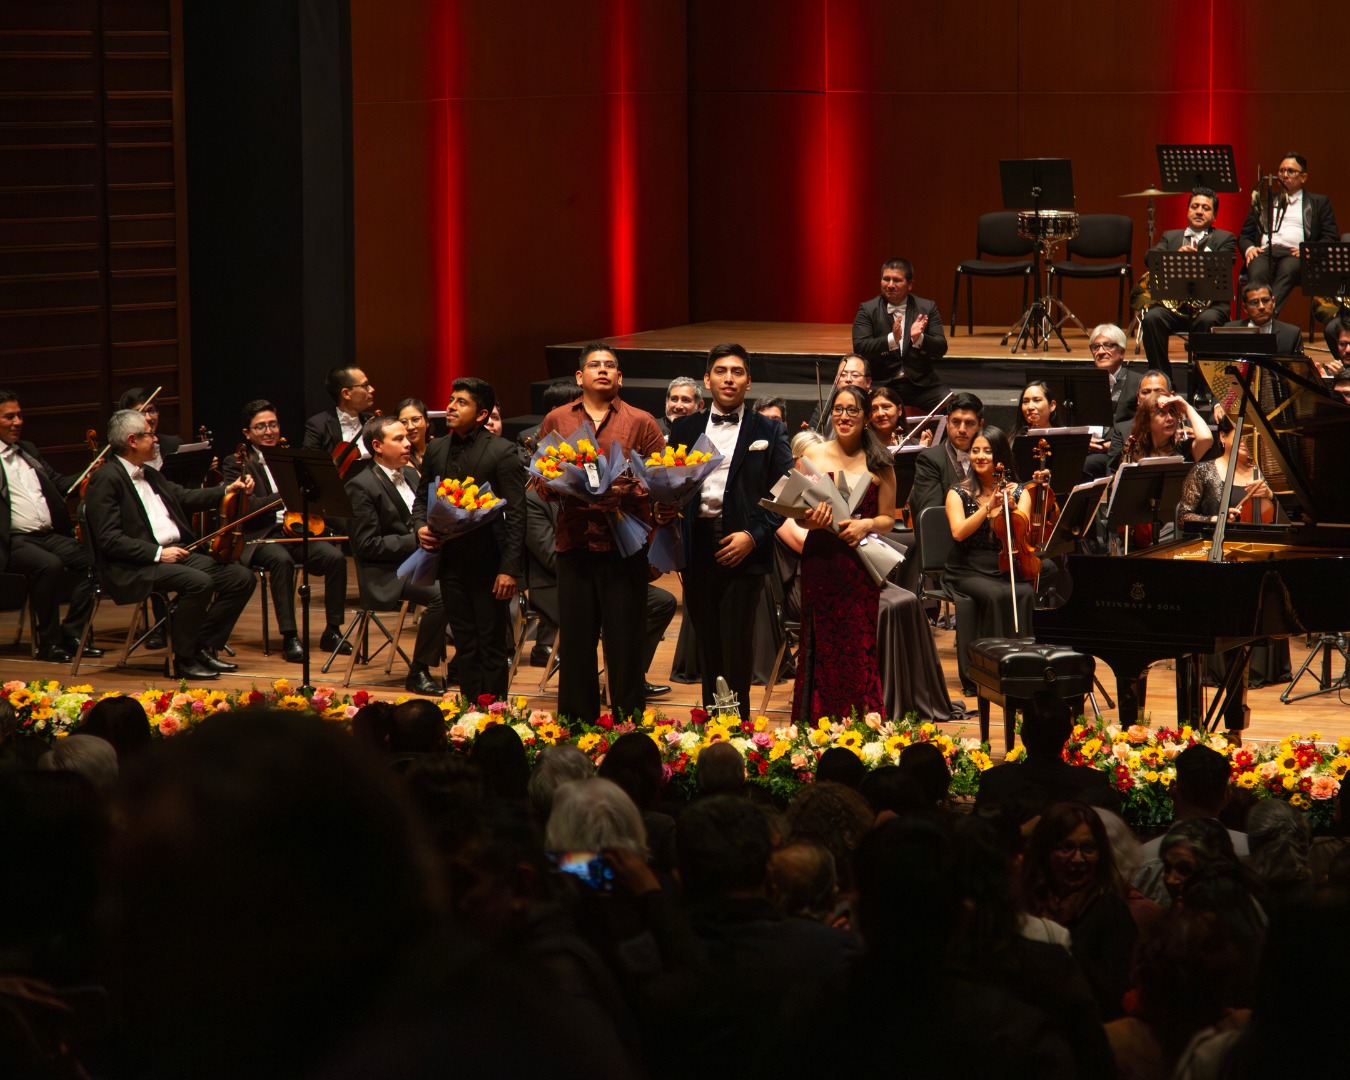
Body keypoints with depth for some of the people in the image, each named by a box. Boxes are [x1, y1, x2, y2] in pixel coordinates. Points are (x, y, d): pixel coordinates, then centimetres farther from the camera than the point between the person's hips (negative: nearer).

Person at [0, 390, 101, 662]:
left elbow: (58, 483, 25)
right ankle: (49, 642, -18)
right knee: (50, 565, -34)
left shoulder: (28, 451, 23)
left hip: (49, 535, 7)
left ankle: (71, 633, -7)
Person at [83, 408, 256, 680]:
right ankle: (184, 658, -15)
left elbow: (184, 497, 32)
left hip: (175, 552, 9)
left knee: (241, 578, -3)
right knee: (199, 582, -32)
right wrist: (158, 553, -21)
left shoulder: (149, 475, 19)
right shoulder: (107, 480, -10)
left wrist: (229, 490, 20)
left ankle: (206, 647, 6)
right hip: (135, 566, -9)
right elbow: (109, 540, -17)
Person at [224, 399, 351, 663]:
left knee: (335, 556, -23)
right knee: (282, 560, -37)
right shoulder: (237, 463, 3)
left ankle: (332, 631, -11)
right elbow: (249, 506, -13)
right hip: (260, 536, -4)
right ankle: (289, 637, -32)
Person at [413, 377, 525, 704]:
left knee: (492, 648, 1)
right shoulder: (436, 451, 10)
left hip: (489, 564, -5)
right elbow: (421, 499, 20)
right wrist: (421, 528, -2)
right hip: (451, 563, 5)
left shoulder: (502, 452, -7)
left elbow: (516, 515, -10)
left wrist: (510, 569, -15)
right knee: (465, 646, 11)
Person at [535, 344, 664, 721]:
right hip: (574, 544, 2)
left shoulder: (641, 423, 6)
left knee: (625, 643, -1)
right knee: (576, 640, 5)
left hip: (625, 545, -2)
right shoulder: (556, 421, 12)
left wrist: (627, 492, -15)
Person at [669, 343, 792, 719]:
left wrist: (753, 535, -9)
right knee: (707, 646, 6)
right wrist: (664, 508, -10)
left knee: (735, 649, -9)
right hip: (698, 547, 3)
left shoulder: (769, 432, 7)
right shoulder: (684, 428, 14)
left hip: (743, 550, -3)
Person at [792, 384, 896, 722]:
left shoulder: (879, 463, 5)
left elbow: (888, 519, 7)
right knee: (821, 646, 0)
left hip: (861, 565, 0)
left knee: (859, 649, -2)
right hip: (820, 563, 0)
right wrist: (810, 518, -16)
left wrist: (867, 524, -13)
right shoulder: (813, 457, 5)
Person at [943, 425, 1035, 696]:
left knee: (1024, 594, -32)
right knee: (996, 594, -33)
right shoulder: (959, 492, 5)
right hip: (969, 570, -2)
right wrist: (989, 507, -20)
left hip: (1006, 569, 2)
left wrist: (1012, 508, -24)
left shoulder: (1019, 493, 10)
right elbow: (959, 532, -12)